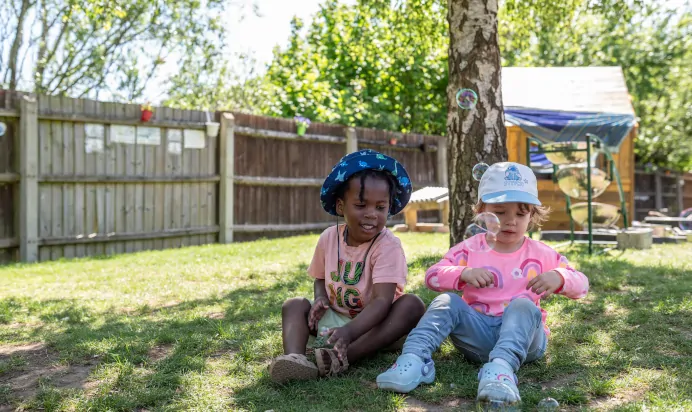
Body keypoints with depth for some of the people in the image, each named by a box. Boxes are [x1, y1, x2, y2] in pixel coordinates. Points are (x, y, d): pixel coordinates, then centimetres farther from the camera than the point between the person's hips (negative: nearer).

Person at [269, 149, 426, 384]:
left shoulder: (388, 246, -19)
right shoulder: (329, 238, -4)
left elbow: (383, 300, -30)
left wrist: (349, 331, -46)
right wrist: (321, 298, -12)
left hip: (371, 322, -4)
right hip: (332, 319, 4)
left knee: (412, 305, -30)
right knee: (294, 304, -13)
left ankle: (341, 357, -43)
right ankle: (294, 358, -43)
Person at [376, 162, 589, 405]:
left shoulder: (541, 255, 8)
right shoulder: (471, 248, 6)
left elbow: (581, 284, 4)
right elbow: (432, 276, -4)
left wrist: (558, 278, -20)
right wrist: (464, 273, -24)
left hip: (522, 338, 0)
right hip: (478, 333, 1)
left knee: (523, 305, -32)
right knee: (447, 302, -24)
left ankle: (501, 368, -56)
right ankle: (414, 359, -42)